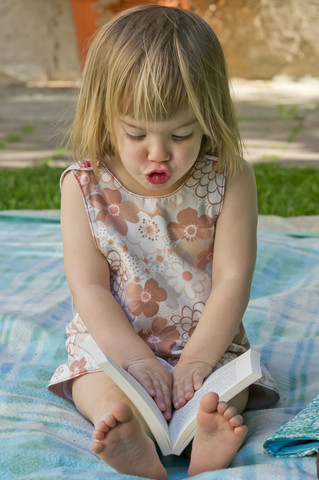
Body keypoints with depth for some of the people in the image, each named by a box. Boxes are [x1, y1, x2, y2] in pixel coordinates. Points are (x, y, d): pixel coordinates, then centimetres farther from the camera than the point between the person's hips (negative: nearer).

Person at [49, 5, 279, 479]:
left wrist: (197, 358, -22)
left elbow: (232, 280, -12)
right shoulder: (84, 186, -9)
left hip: (207, 338, 1)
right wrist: (136, 358, -22)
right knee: (102, 390, -28)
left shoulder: (230, 180, -10)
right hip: (113, 339, 0)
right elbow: (89, 287, -11)